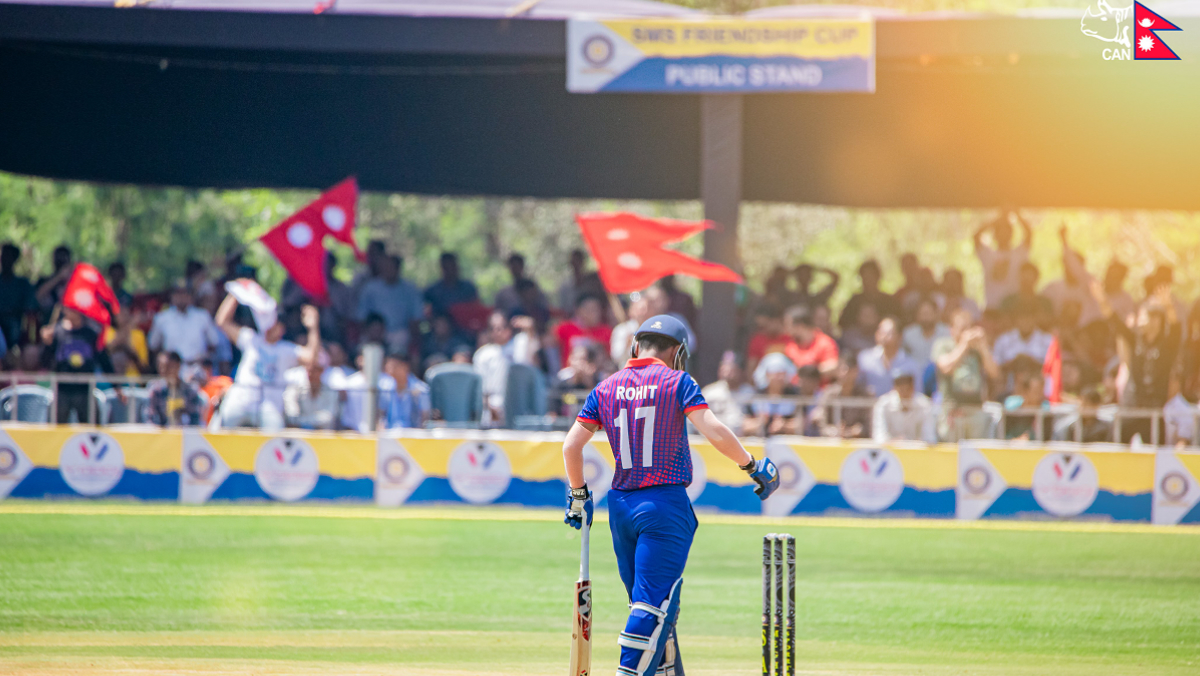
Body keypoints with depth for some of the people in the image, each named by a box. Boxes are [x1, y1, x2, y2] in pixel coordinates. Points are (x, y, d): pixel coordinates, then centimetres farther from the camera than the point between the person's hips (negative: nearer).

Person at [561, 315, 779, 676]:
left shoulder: (606, 388, 9)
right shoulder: (677, 382, -3)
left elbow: (571, 445, 7)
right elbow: (714, 431, -15)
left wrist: (578, 496, 18)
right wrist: (752, 466, -4)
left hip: (621, 505, 5)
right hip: (666, 505, -5)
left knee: (648, 601, 15)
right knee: (656, 601, -7)